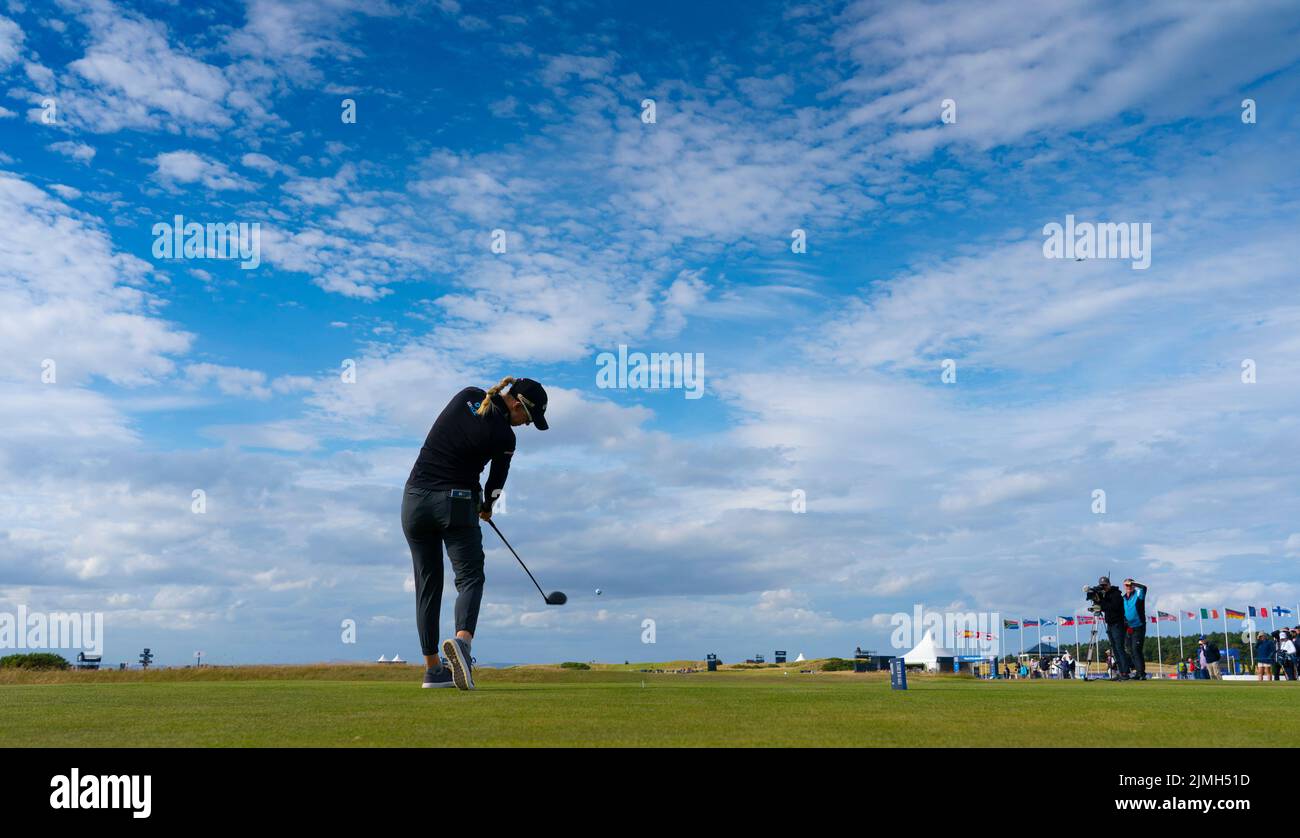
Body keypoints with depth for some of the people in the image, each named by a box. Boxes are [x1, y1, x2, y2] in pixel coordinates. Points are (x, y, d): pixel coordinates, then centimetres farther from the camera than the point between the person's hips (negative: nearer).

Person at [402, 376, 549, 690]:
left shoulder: (467, 395, 4)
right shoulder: (504, 435, -10)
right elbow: (496, 480, 4)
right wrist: (486, 508, 26)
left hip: (416, 497, 6)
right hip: (456, 503, -5)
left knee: (427, 584, 10)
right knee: (470, 577, 0)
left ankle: (433, 669, 11)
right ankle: (462, 638, -29)